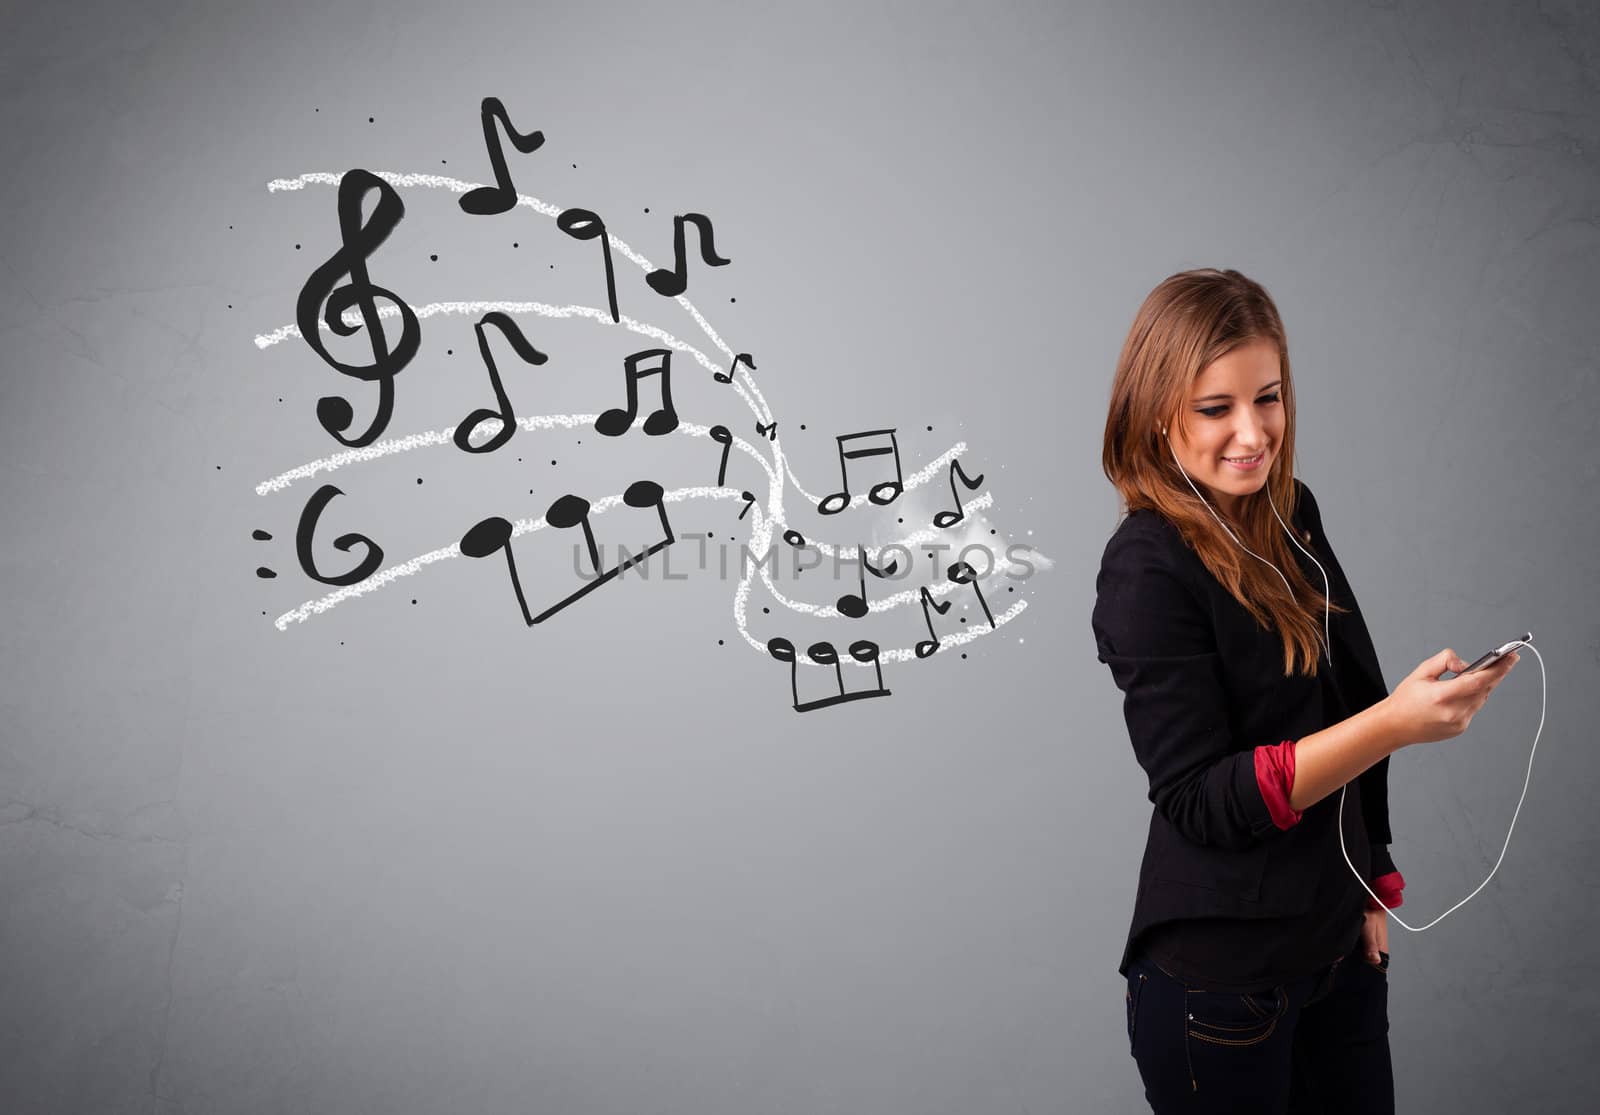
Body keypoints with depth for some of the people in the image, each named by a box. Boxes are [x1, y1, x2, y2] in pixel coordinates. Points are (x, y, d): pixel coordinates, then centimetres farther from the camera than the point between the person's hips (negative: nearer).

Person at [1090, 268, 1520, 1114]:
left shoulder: (1291, 517, 3)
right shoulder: (1147, 568, -18)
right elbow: (1201, 801, -21)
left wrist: (1373, 885, 12)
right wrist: (1395, 723, -30)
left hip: (1339, 944, 7)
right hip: (1222, 974, -6)